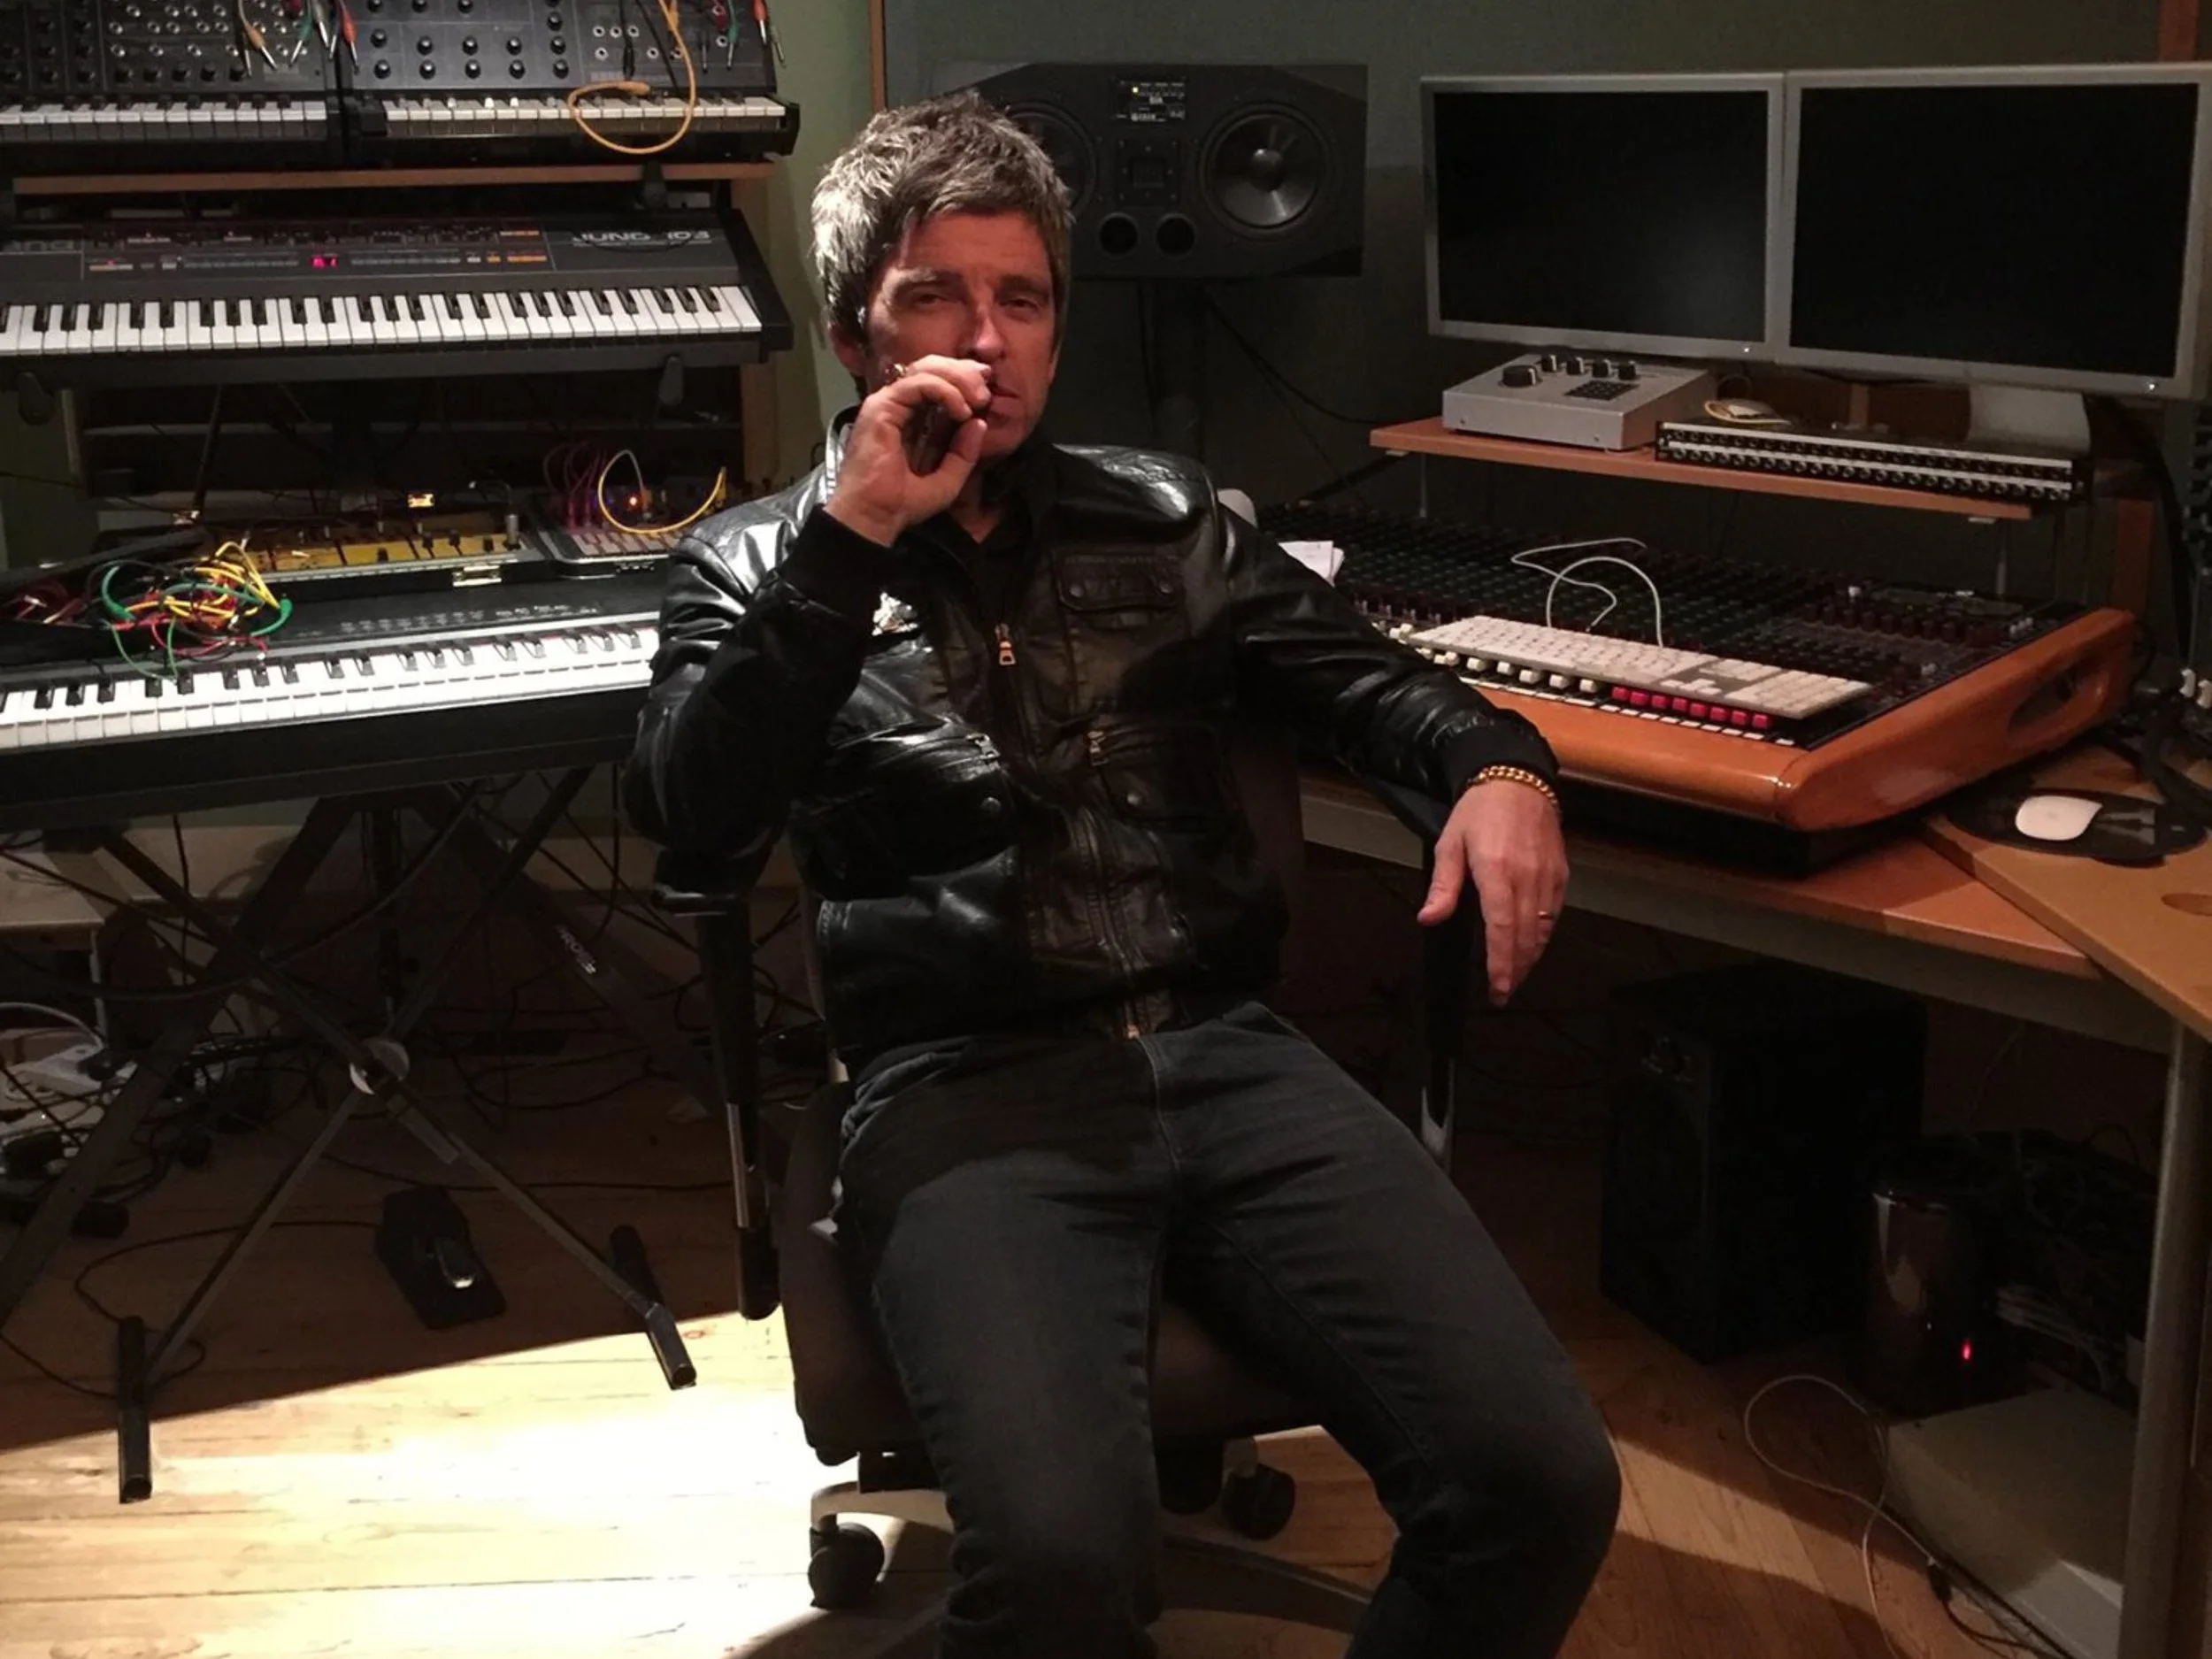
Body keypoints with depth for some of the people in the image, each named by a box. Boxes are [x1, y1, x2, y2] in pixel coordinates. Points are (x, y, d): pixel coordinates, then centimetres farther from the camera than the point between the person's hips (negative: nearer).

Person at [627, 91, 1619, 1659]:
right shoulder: (762, 562, 12)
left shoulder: (1160, 514, 21)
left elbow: (1362, 675, 24)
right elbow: (690, 814, -5)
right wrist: (856, 533, -10)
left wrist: (1499, 766, 1)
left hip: (1225, 1051, 4)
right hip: (962, 1087, -3)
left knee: (1542, 1478, -18)